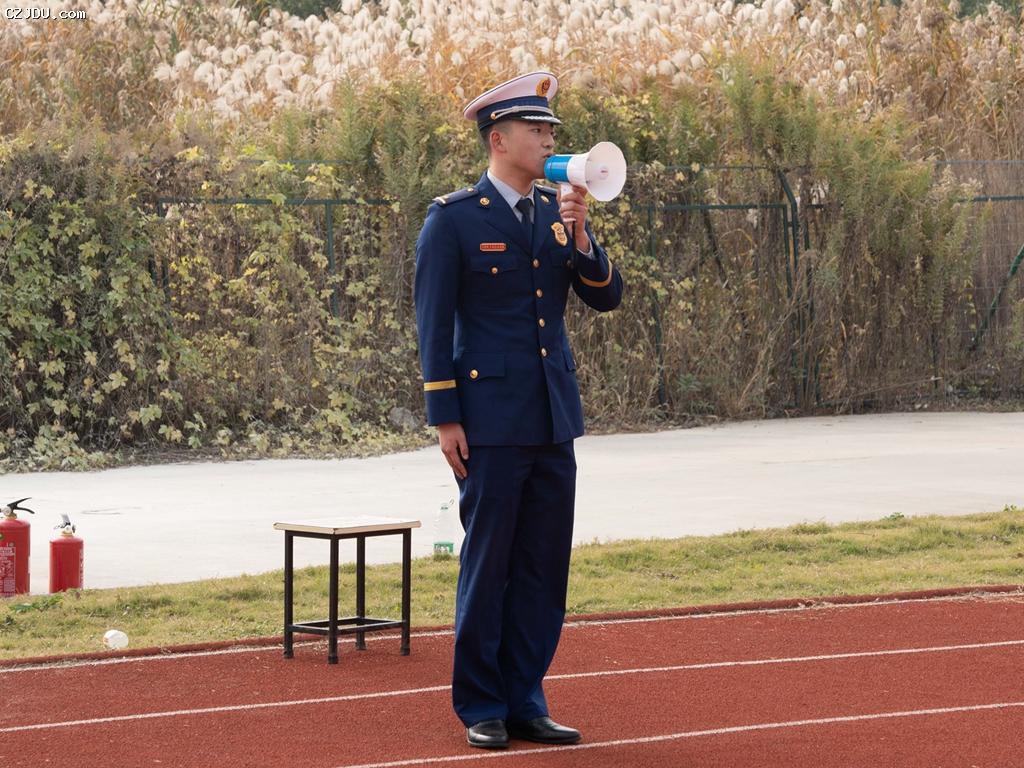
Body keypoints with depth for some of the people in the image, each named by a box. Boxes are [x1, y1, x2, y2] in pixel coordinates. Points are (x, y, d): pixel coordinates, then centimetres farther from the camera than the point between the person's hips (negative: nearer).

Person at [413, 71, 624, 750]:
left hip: (554, 419, 6)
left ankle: (525, 700, 16)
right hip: (492, 422, -5)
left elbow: (607, 296, 7)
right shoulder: (454, 219, -5)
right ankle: (482, 708, 10)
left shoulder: (559, 214, 12)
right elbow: (435, 323, -6)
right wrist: (445, 418, -10)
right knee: (487, 565, 1)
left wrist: (579, 238, -11)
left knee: (545, 568, 7)